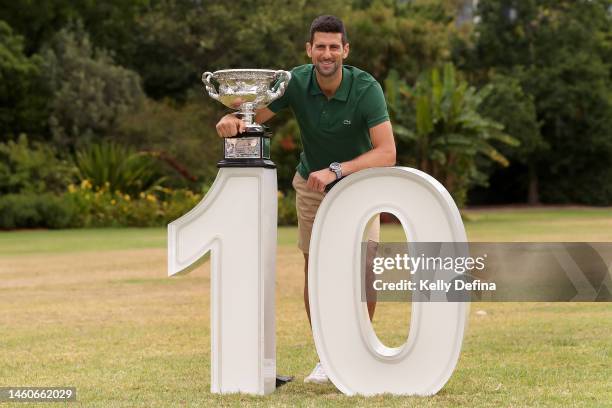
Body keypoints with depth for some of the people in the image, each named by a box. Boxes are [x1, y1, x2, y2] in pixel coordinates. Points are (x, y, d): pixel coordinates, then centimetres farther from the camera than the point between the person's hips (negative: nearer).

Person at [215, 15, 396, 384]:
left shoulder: (366, 88, -29)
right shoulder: (296, 82, -21)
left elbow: (387, 153, -37)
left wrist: (336, 171, -48)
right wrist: (233, 120, -43)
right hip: (312, 184, 2)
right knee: (315, 268, 1)